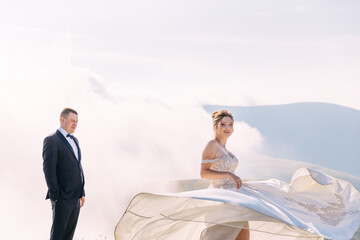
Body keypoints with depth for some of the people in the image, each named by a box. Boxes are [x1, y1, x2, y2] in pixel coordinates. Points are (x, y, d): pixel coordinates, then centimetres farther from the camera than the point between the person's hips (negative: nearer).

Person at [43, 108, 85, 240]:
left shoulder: (74, 140, 18)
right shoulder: (51, 140, -9)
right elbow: (48, 169, -14)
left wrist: (82, 193, 17)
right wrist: (54, 196, -17)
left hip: (75, 197, 8)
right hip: (62, 198, -8)